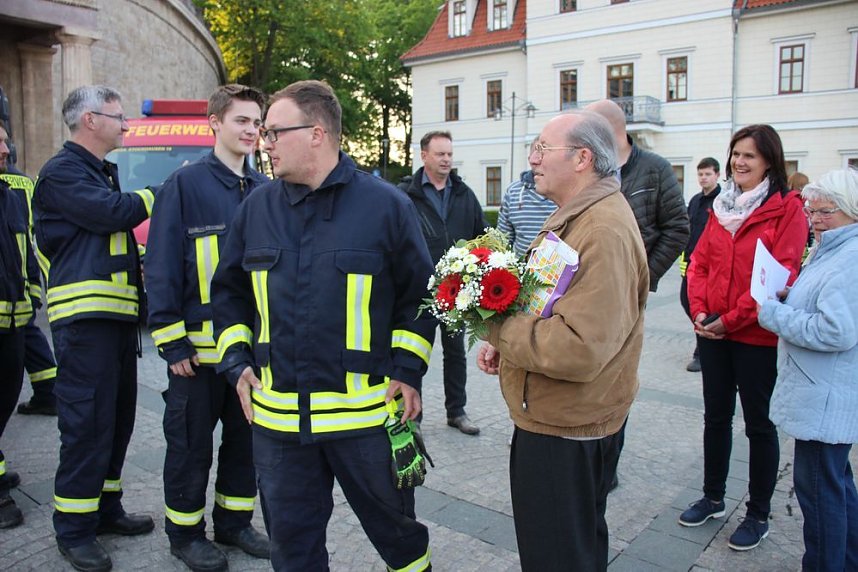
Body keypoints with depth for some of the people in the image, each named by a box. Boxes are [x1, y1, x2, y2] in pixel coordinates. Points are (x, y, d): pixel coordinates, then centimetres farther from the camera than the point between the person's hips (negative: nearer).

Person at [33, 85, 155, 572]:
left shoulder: (104, 172, 22)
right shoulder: (62, 172, -7)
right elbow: (112, 212, -20)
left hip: (118, 313, 9)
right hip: (85, 317, -9)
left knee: (117, 417, 14)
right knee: (87, 424, -5)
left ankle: (105, 508, 27)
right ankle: (73, 530, 8)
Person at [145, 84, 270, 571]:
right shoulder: (186, 185, -8)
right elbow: (162, 267, -10)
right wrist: (173, 343, -12)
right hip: (200, 344, -4)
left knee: (246, 438, 15)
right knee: (191, 444, 10)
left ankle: (234, 521, 34)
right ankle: (185, 532, 29)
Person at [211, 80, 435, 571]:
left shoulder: (386, 204, -6)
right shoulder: (257, 206, 6)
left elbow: (420, 293, 1)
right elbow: (229, 290, 15)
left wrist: (408, 369, -5)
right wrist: (236, 360, 5)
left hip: (367, 411, -3)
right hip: (276, 413, 4)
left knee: (394, 525, 19)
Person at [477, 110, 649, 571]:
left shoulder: (604, 231, -26)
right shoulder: (576, 216, 10)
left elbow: (581, 349, -33)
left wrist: (499, 331, -21)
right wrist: (504, 341, 3)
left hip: (566, 430, -10)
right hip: (556, 416, 10)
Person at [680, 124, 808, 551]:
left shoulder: (787, 209, -8)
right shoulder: (721, 206, 10)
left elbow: (782, 274, -15)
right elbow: (699, 263, 7)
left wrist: (732, 319, -16)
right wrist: (700, 310, -8)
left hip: (758, 335, -5)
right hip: (712, 332, 6)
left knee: (758, 422, 7)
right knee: (716, 416, 16)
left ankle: (759, 515, 23)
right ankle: (713, 498, 32)